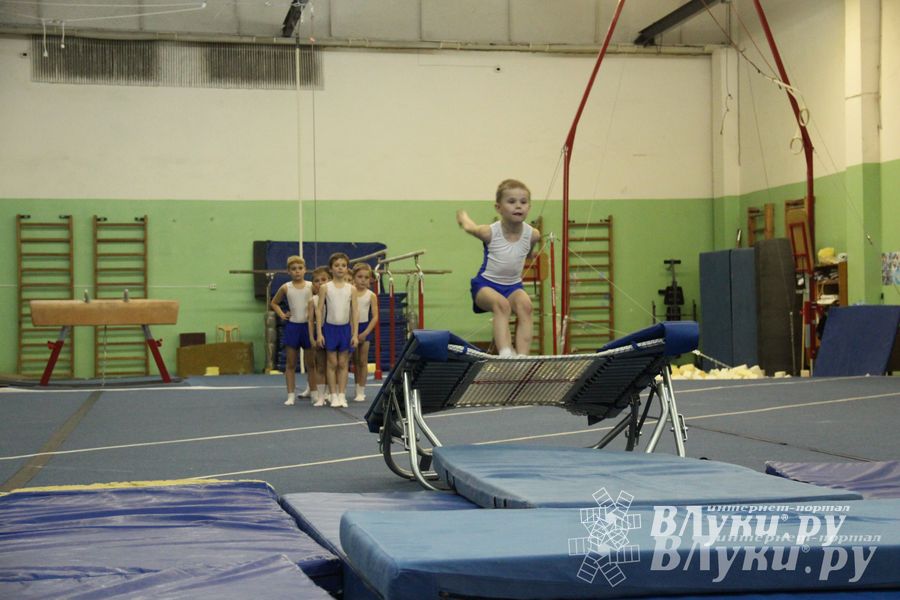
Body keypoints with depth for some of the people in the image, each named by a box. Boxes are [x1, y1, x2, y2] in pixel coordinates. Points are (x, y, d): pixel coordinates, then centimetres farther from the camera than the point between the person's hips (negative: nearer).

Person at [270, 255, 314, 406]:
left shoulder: (311, 286, -3)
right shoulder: (286, 288, 0)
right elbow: (274, 303, 15)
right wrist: (281, 314, 0)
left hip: (307, 326, -1)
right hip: (292, 326, 1)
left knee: (310, 362, 7)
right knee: (290, 364, 2)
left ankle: (311, 388, 25)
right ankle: (290, 395, 5)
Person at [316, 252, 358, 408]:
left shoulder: (351, 289, 1)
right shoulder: (325, 287, -3)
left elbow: (355, 312, 1)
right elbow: (319, 310, -3)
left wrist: (355, 334, -4)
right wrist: (319, 333, -8)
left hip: (345, 328, 1)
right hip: (330, 327, -1)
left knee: (343, 364, 5)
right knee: (332, 363, 3)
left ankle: (341, 395, 10)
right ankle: (333, 396, 8)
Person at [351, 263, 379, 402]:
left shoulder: (371, 295, -3)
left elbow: (375, 317, -5)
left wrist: (365, 333, -12)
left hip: (364, 328, -1)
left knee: (363, 361, 1)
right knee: (355, 361, 10)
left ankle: (361, 391, 5)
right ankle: (357, 389, 19)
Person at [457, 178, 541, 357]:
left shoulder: (532, 235, -13)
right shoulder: (490, 232, -19)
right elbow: (468, 226, 5)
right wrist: (463, 216, 25)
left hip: (513, 286, 3)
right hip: (486, 284, -3)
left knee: (525, 304, -29)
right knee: (501, 304, -34)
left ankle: (522, 357, -35)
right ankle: (505, 353, -47)